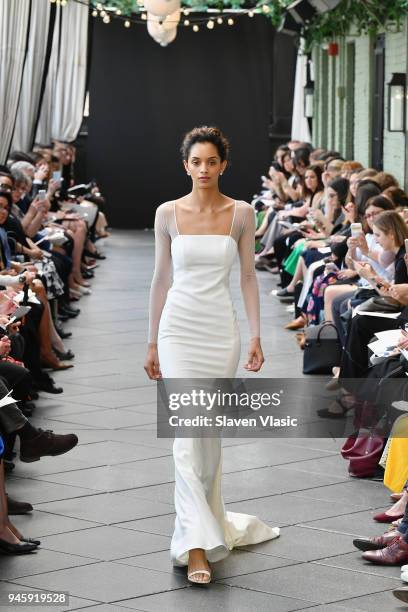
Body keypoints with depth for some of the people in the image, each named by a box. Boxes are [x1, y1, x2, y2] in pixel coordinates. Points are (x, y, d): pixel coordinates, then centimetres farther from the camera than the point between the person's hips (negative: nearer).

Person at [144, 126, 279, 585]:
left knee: (211, 432, 9)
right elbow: (161, 278, 6)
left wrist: (256, 336, 0)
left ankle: (206, 521, 28)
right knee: (187, 433, -10)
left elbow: (248, 276, 6)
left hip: (222, 330, 1)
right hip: (179, 327, -1)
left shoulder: (241, 214, 2)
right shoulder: (168, 213, 1)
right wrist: (152, 342, 7)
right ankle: (197, 545, -14)